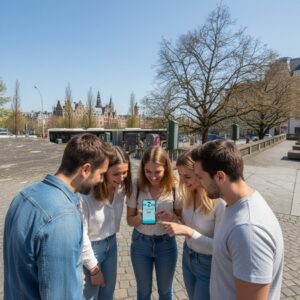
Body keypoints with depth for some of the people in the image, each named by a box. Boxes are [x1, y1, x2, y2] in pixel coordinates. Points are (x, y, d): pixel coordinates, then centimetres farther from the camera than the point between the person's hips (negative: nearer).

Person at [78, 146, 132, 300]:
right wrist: (94, 268, -12)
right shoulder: (85, 194, -30)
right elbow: (81, 235, -21)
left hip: (111, 244, 5)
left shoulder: (121, 188, -12)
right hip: (91, 247, -5)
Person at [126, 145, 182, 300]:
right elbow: (130, 220, -7)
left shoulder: (174, 188, -17)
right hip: (140, 243, 1)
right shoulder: (136, 188, -15)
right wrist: (141, 217, -29)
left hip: (166, 244, 0)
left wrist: (172, 216, -29)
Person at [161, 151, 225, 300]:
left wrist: (187, 231, -33)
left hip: (209, 264, -6)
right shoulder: (189, 193, -7)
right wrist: (173, 220, -13)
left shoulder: (220, 201, -29)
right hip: (188, 257, 7)